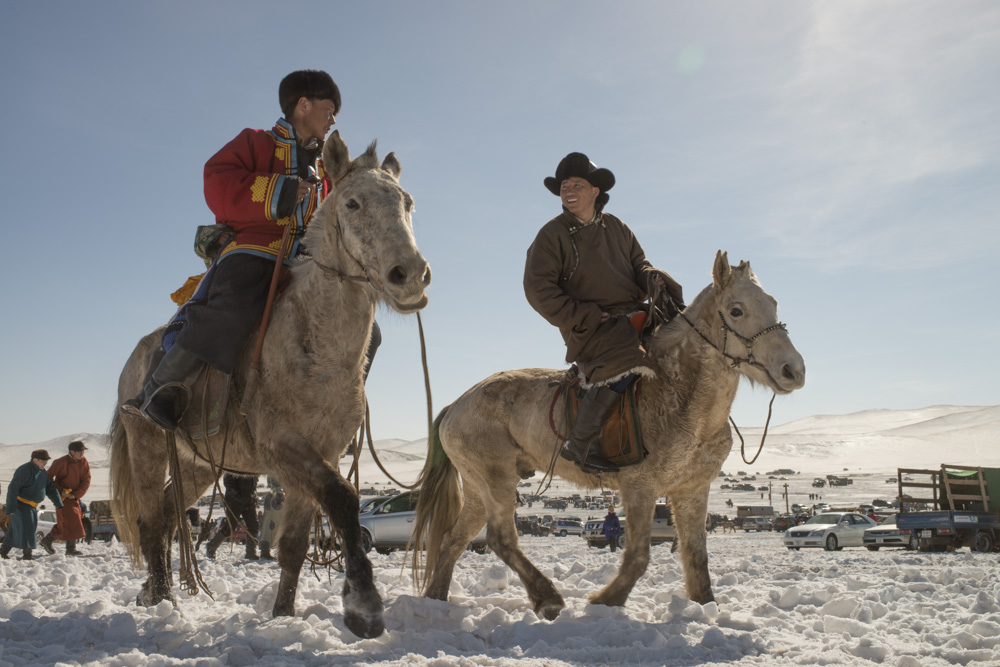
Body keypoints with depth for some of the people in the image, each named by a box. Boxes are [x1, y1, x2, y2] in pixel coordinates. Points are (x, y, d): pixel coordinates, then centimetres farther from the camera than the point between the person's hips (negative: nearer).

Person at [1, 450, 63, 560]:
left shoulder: (42, 472, 7)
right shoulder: (24, 471, -20)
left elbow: (51, 488, 10)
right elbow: (13, 488, -22)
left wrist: (59, 504, 5)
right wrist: (11, 508, -26)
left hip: (31, 506, 8)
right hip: (20, 504, -8)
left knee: (16, 530, 13)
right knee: (26, 527, -15)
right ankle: (27, 553, -18)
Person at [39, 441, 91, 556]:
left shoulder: (84, 462, -1)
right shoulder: (61, 462, -15)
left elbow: (86, 481, -1)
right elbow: (48, 477, -8)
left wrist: (76, 494, -14)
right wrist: (60, 491, -16)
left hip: (74, 497, 6)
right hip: (63, 497, -6)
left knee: (64, 523, 11)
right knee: (71, 521, -11)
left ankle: (47, 540, 26)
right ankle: (71, 548, -4)